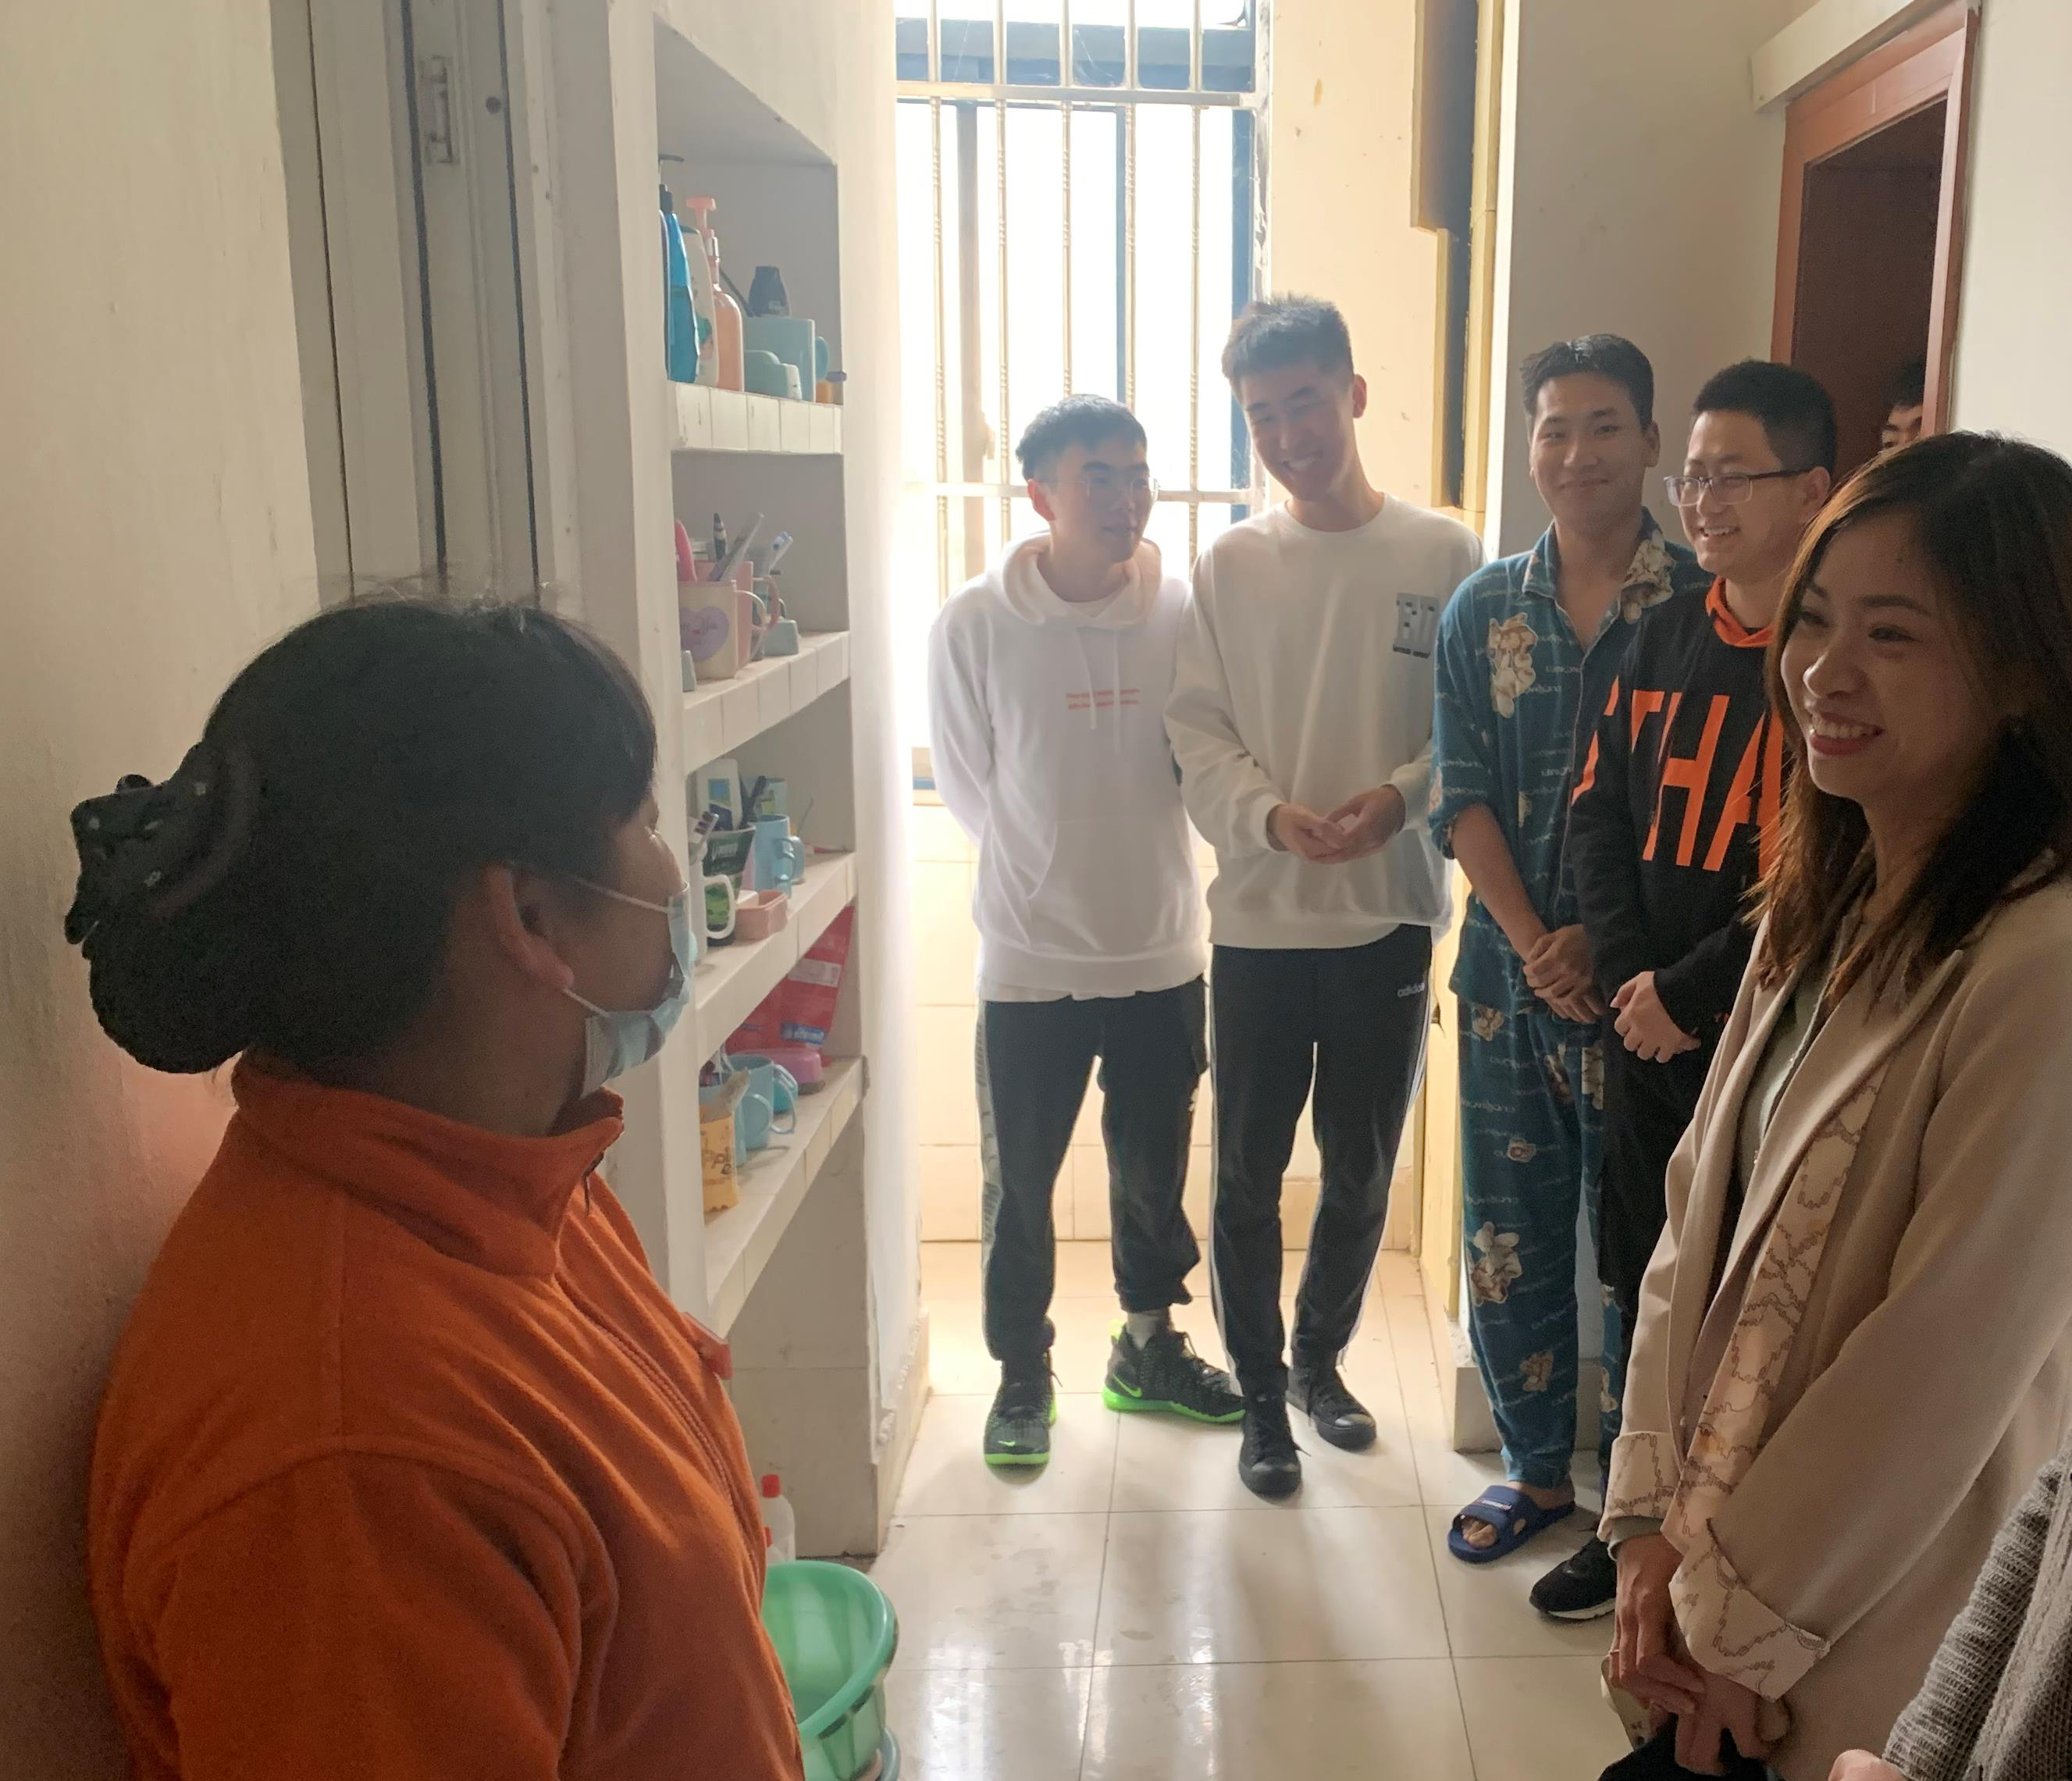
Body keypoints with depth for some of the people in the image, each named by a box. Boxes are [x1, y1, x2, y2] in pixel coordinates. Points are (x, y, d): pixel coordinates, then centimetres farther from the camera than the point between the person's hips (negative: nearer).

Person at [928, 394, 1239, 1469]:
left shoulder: (1183, 612, -7)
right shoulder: (975, 625, -11)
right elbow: (964, 786, -1)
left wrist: (1117, 851, 1)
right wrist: (1049, 869, 3)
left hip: (1163, 950, 2)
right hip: (1030, 957, -2)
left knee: (1154, 1170, 18)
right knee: (1019, 1180, 11)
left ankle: (1150, 1350, 39)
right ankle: (1022, 1375, 31)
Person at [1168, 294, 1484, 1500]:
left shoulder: (1444, 556, -1)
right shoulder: (1231, 565, 2)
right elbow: (1198, 731, -2)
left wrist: (1402, 797, -20)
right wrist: (1270, 815, -18)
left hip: (1389, 916, 0)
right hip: (1259, 918, 0)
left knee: (1362, 1175, 14)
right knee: (1248, 1178, 8)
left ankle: (1320, 1361, 38)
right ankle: (1263, 1399, 27)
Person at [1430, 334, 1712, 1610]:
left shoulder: (1705, 610, -5)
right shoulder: (1483, 611, 5)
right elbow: (1462, 793, 0)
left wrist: (1600, 942, -16)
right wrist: (1530, 943, -11)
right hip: (1510, 971, 4)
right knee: (1507, 1238, 13)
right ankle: (1539, 1465, 33)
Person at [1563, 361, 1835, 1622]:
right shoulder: (1667, 636, 8)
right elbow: (1599, 809, 8)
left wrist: (1687, 991, -12)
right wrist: (1628, 975, -4)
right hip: (1649, 1030, 6)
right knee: (1644, 1284, 16)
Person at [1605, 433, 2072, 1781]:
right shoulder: (1822, 909, 1)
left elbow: (1945, 1367, -23)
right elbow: (1701, 1212, 1)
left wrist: (1740, 1615, -12)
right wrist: (1661, 1526, -3)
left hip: (1867, 1666, -6)